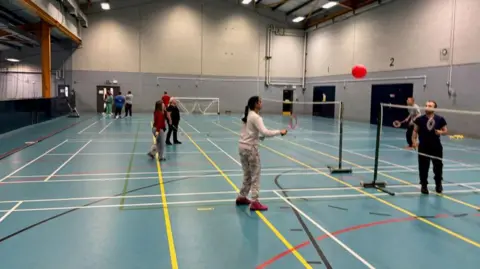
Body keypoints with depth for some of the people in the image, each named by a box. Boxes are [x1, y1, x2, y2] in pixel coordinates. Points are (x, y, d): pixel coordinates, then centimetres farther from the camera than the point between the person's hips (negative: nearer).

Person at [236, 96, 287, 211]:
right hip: (250, 148, -9)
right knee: (255, 176, -1)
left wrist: (257, 136, 13)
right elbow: (265, 132, -26)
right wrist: (279, 132, -19)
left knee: (247, 175, 19)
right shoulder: (256, 117, -16)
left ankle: (241, 197, 28)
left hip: (242, 146, 9)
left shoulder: (248, 115, 11)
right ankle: (254, 202, 1)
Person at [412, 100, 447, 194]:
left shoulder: (440, 119, 1)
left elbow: (445, 130, 8)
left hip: (436, 147, 1)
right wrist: (414, 141, -13)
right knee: (423, 167, 0)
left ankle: (438, 184, 31)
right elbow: (415, 131, 1)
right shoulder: (420, 119, -1)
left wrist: (441, 132, -15)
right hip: (423, 147, -1)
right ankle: (424, 185, 15)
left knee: (438, 166, 9)